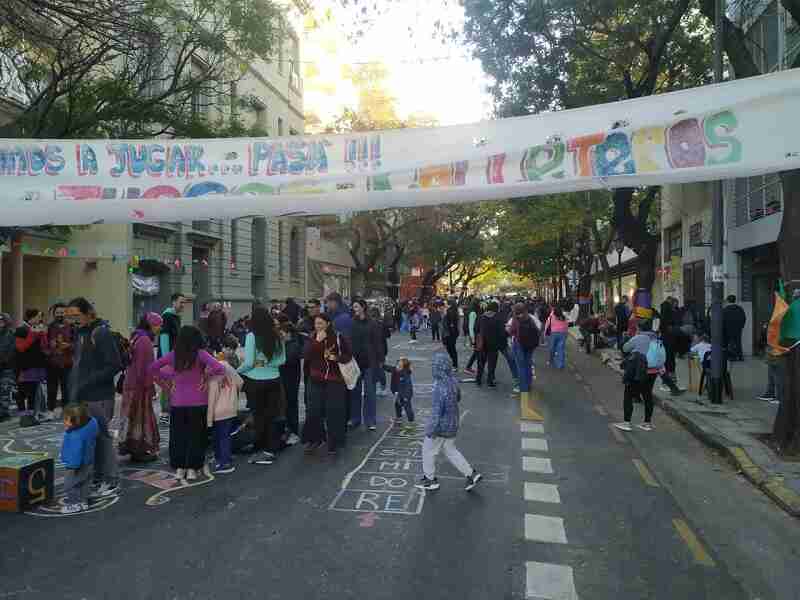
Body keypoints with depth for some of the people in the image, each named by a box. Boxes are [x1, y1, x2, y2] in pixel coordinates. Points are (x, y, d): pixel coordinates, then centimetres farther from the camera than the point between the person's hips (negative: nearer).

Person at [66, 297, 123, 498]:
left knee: (102, 438, -2)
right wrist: (72, 387, 10)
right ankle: (97, 479, 24)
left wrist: (88, 383, -20)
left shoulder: (101, 333, -13)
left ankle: (111, 482, 8)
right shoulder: (80, 333, 14)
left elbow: (115, 365, -19)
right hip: (81, 397, 8)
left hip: (99, 398, -8)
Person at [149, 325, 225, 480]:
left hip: (177, 402, 2)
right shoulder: (200, 354, -11)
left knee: (178, 435, 15)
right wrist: (206, 375, -5)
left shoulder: (172, 354, -1)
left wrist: (170, 376, 10)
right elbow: (220, 368, -22)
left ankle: (179, 468, 21)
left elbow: (151, 369, 7)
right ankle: (191, 469, 14)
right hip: (197, 402, -2)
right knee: (195, 435, 10)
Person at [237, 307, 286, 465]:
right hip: (274, 380, 4)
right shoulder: (278, 336, 0)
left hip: (255, 381, -4)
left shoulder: (252, 336, -12)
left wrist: (237, 371, 4)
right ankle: (270, 450, 16)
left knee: (258, 416, 7)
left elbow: (248, 363, -13)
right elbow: (282, 360, 5)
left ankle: (261, 450, 15)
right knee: (270, 416, 10)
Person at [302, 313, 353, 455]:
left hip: (335, 380, -2)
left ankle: (333, 443, 14)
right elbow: (306, 356, -9)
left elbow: (349, 355, 4)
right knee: (314, 411, 1)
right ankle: (314, 439, 21)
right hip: (317, 380, 3)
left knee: (334, 412, 0)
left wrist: (337, 358, -14)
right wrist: (317, 341, -18)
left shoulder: (338, 337, -4)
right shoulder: (312, 338, 4)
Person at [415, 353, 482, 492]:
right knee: (450, 450, 24)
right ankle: (471, 474, 23)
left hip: (441, 427, -8)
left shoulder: (440, 388, -31)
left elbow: (436, 412, -27)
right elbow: (458, 397, 13)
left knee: (428, 451, 15)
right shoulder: (453, 381, -6)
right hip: (453, 424, 8)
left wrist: (430, 430, -17)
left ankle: (430, 479, 30)